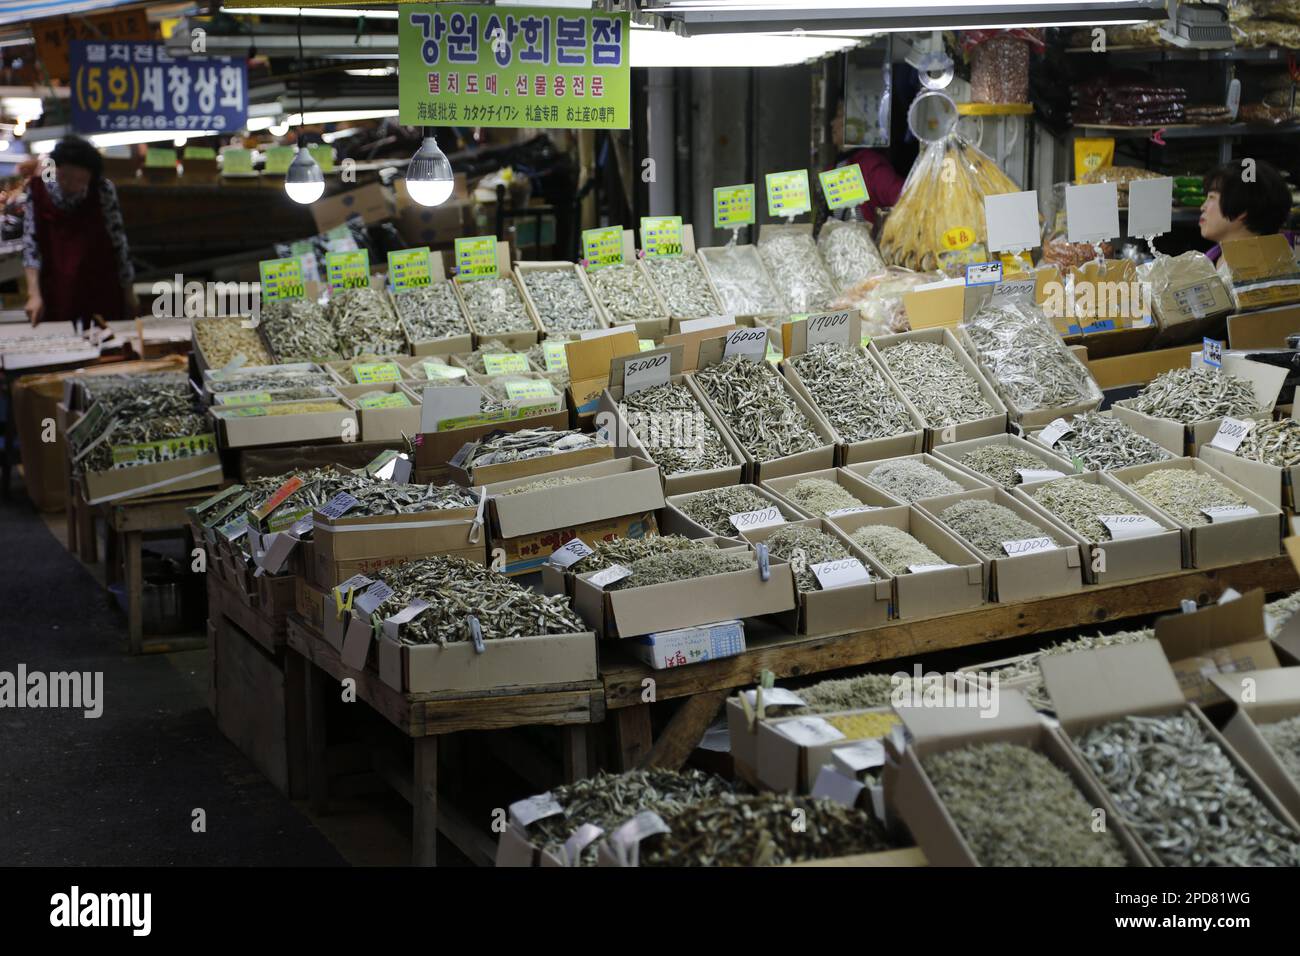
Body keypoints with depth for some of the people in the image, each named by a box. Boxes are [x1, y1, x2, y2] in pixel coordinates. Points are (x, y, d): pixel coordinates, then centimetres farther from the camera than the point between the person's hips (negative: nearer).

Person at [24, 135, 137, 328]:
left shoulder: (103, 191, -10)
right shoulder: (38, 190, -6)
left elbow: (118, 240, -4)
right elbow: (31, 242, -6)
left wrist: (128, 292, 1)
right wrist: (34, 294, -15)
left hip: (102, 292, -1)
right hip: (55, 294, 1)